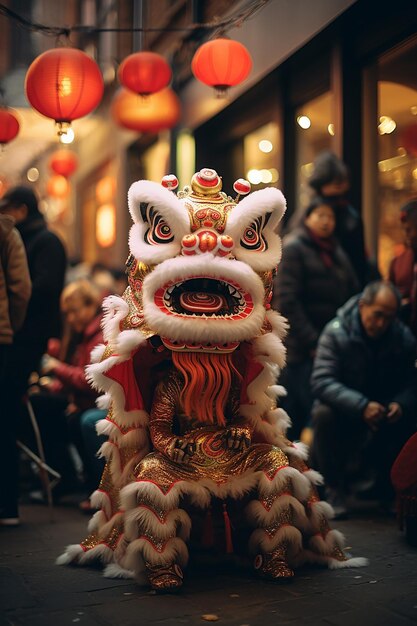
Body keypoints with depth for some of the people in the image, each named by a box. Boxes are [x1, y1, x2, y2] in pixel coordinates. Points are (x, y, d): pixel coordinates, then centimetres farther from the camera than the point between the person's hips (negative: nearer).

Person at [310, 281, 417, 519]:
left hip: (384, 409, 3)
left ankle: (386, 488, 2)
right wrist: (362, 406, -40)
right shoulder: (336, 332, -18)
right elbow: (321, 381, -27)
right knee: (324, 414, -35)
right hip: (344, 408, -2)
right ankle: (335, 488, -13)